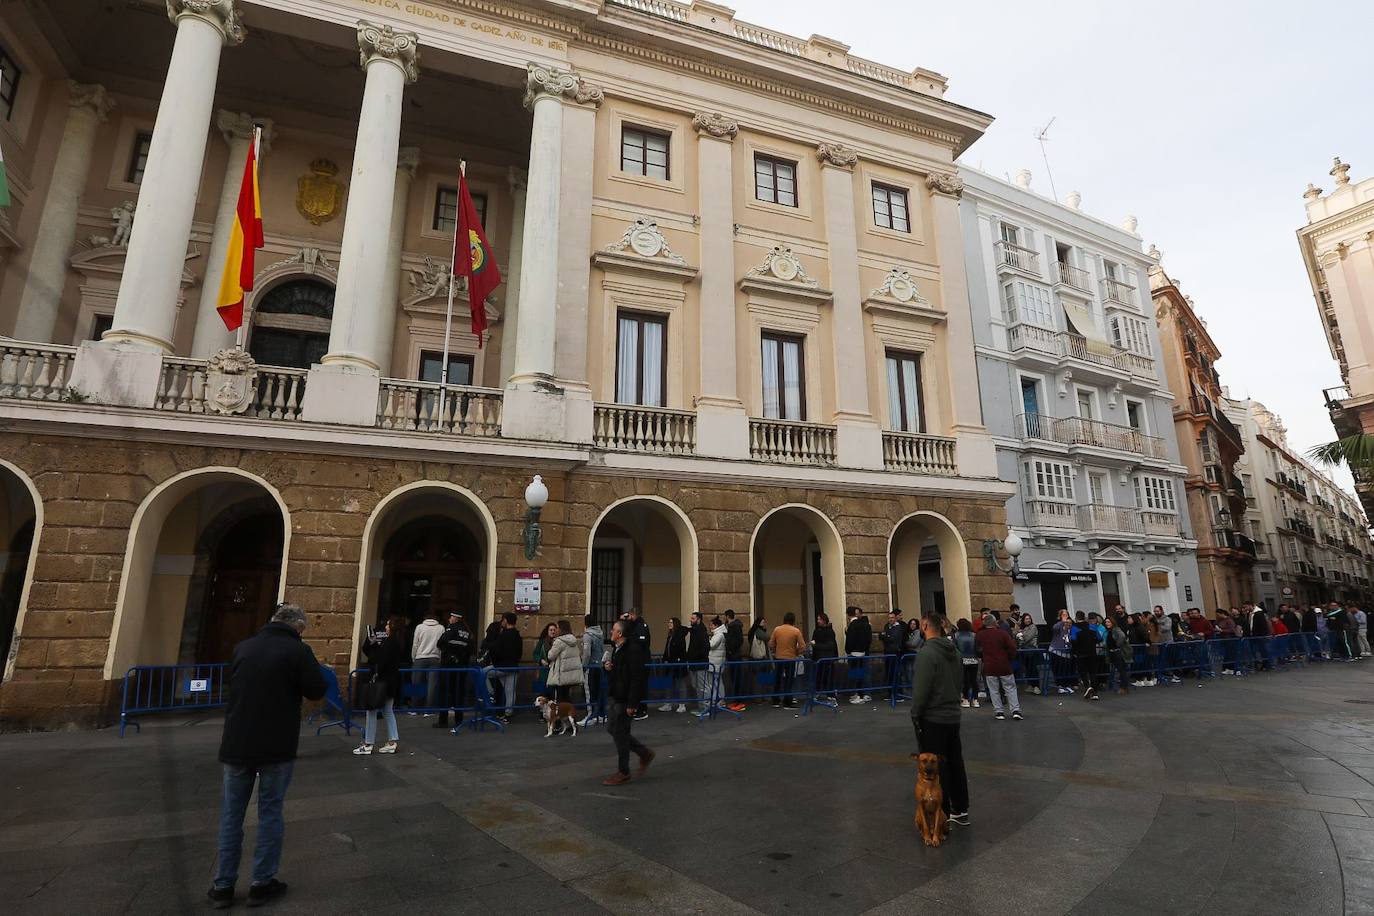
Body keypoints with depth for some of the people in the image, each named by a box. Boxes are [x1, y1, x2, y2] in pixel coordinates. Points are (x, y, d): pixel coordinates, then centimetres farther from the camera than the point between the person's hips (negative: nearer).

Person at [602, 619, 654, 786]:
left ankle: (623, 773, 18)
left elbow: (637, 679, -25)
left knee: (620, 734, 0)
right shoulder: (617, 648, 10)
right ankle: (645, 754, 28)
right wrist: (608, 667, 1)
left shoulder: (633, 650, -22)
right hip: (616, 697, 10)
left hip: (626, 700, -10)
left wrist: (632, 704, -25)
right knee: (612, 728, 17)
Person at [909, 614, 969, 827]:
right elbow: (960, 683, 14)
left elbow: (921, 689, -21)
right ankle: (961, 811, 26)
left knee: (936, 768, 2)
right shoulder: (954, 651, 6)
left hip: (932, 720, -8)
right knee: (956, 764, 16)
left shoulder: (927, 653, -21)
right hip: (953, 716, 8)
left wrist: (915, 714, -9)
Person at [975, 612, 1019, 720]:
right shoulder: (1003, 633, -9)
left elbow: (977, 650, 12)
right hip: (1004, 666, -1)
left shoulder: (979, 635, -1)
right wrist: (1010, 658, 6)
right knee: (1010, 688, 10)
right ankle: (1015, 710, 5)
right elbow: (1012, 648, -9)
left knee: (994, 691, 8)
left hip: (989, 667, 1)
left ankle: (999, 711, 9)